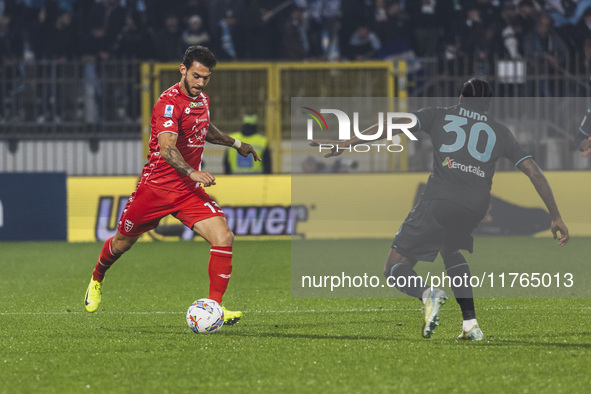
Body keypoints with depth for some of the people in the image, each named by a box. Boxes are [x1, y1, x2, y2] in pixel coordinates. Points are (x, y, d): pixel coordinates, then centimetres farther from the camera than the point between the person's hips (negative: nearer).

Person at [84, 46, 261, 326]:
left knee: (223, 237, -16)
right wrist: (192, 172, -46)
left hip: (188, 189, 5)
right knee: (122, 243, 12)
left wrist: (235, 144, 36)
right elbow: (167, 147, -33)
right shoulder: (170, 102, -18)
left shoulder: (202, 100, 7)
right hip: (157, 185, -5)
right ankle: (97, 279, 45)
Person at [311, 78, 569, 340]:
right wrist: (556, 218, 23)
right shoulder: (500, 132, 23)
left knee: (396, 269, 6)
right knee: (449, 250, 35)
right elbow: (534, 173, 19)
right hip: (476, 208, 3)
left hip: (439, 199, -3)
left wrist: (348, 143, 4)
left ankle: (427, 294, -28)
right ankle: (470, 324, 21)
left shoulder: (439, 116, 19)